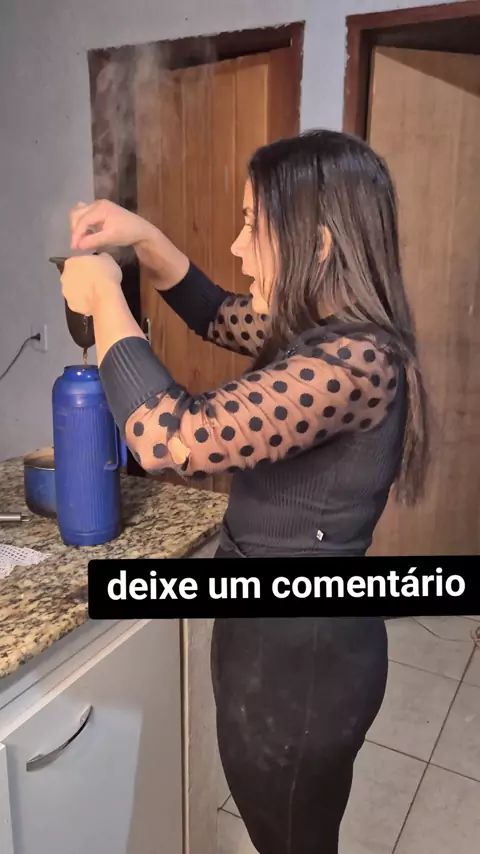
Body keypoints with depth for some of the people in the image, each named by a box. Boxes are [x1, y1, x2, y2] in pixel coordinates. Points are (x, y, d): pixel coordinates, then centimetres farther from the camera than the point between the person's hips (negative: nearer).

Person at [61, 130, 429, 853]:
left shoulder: (353, 361, -29)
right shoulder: (318, 332, 1)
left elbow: (171, 438, -37)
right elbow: (216, 313, 16)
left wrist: (103, 299, -21)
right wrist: (143, 237, 2)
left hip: (299, 655, -8)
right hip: (290, 635, 8)